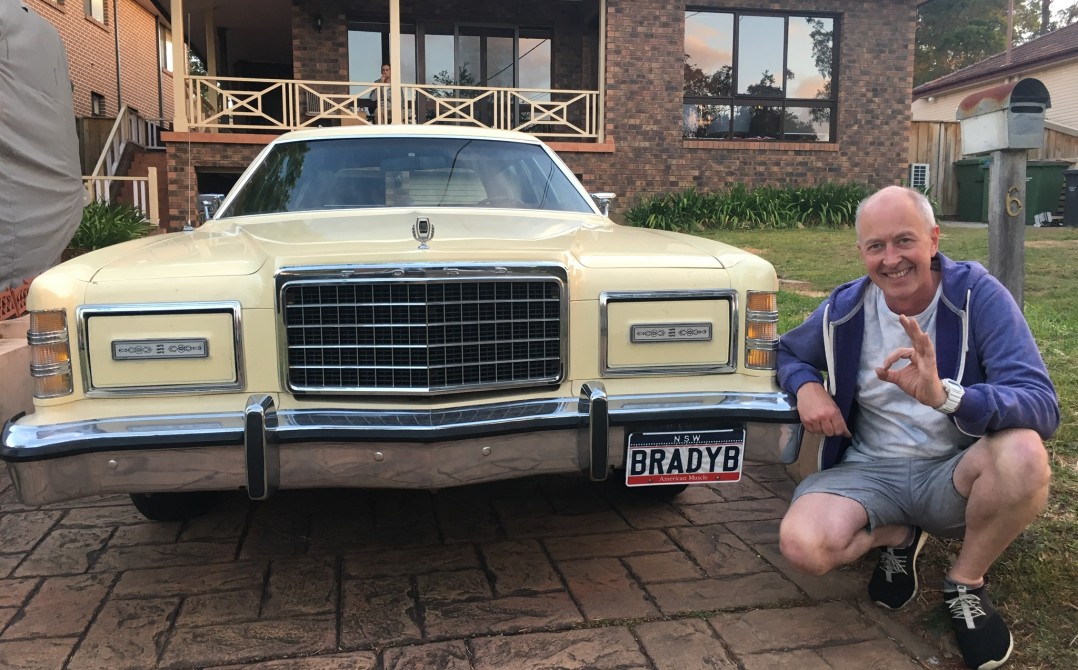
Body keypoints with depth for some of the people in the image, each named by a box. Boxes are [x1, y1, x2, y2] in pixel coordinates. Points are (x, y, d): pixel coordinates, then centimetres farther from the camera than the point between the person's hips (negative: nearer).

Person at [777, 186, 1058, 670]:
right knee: (801, 546, -28)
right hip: (870, 473, 1)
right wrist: (805, 386, -11)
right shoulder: (844, 310, -6)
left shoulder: (978, 294, -14)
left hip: (955, 473, -1)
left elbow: (1043, 407, -24)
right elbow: (786, 352, 14)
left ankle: (966, 583, -5)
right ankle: (897, 537, 9)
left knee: (1023, 454, -35)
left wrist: (943, 394, -43)